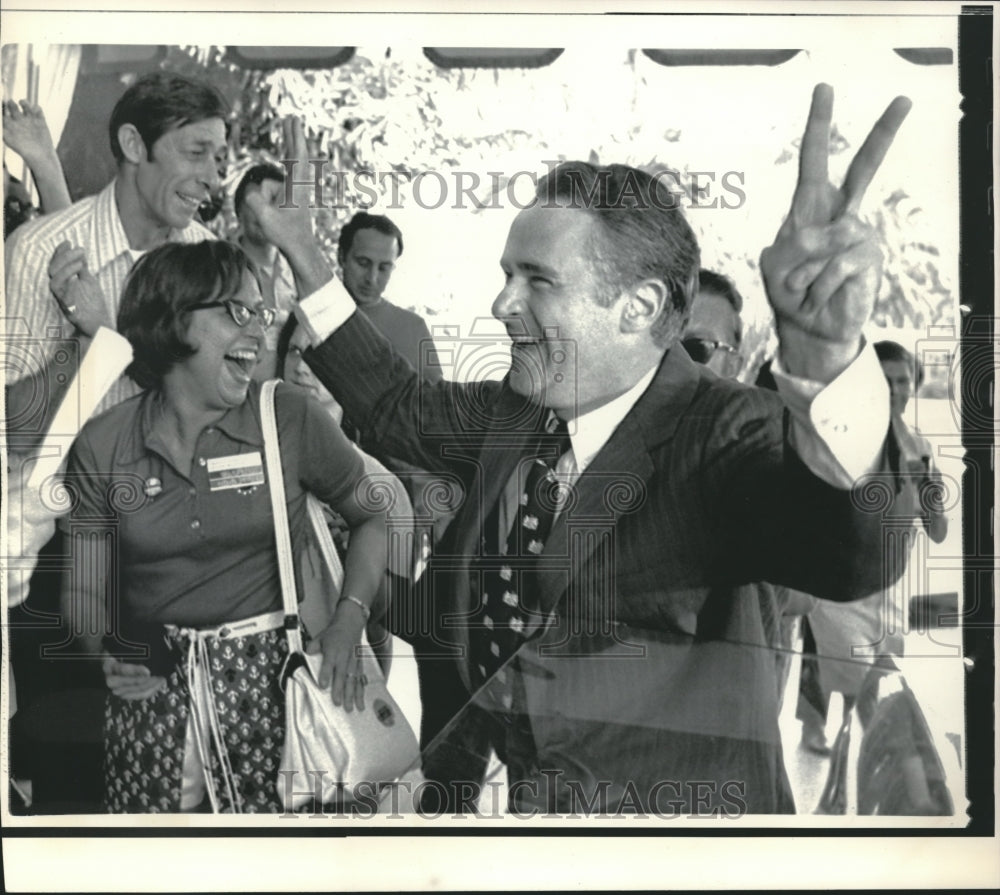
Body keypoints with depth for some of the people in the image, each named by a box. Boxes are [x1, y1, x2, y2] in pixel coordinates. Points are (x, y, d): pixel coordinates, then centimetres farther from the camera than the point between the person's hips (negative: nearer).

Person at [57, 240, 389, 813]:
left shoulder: (292, 418, -5)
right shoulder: (103, 446, 0)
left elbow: (375, 514, 4)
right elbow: (86, 589, 6)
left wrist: (350, 620, -9)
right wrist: (108, 656, -13)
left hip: (269, 678, -1)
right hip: (151, 686, 1)